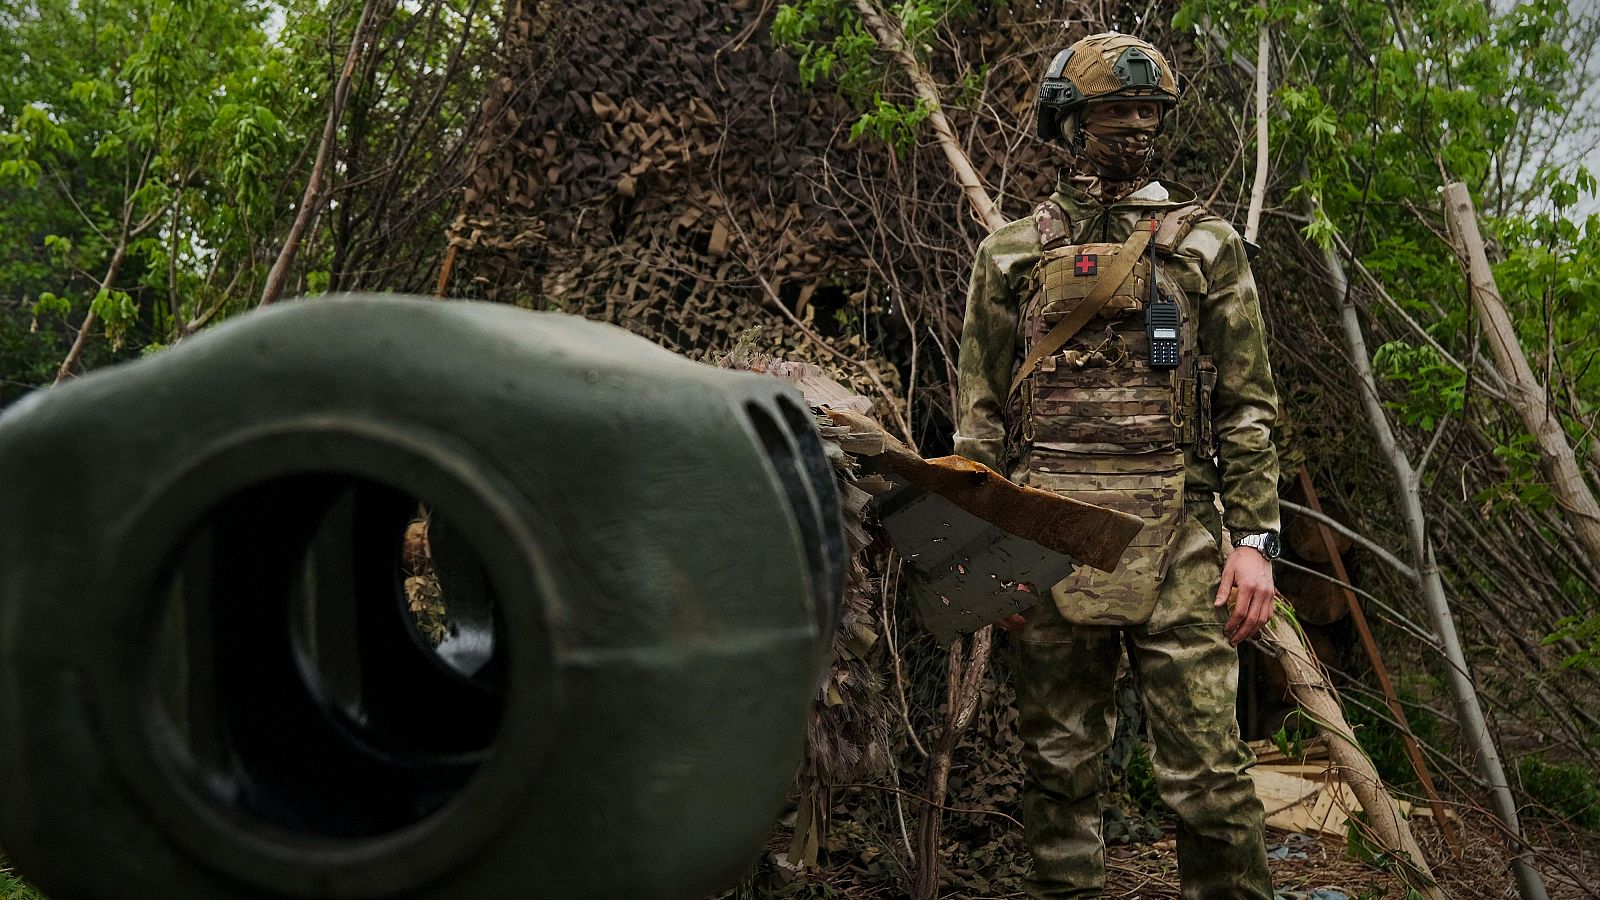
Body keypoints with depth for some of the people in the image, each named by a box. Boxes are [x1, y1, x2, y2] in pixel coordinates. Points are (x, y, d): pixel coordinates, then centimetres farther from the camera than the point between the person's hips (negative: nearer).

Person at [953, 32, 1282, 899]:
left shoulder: (1206, 245, 12)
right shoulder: (1010, 254, 13)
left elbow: (1248, 405, 8)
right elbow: (978, 411, 11)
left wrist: (1255, 537, -2)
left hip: (1177, 536, -1)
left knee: (1207, 774, -4)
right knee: (1058, 766, 8)